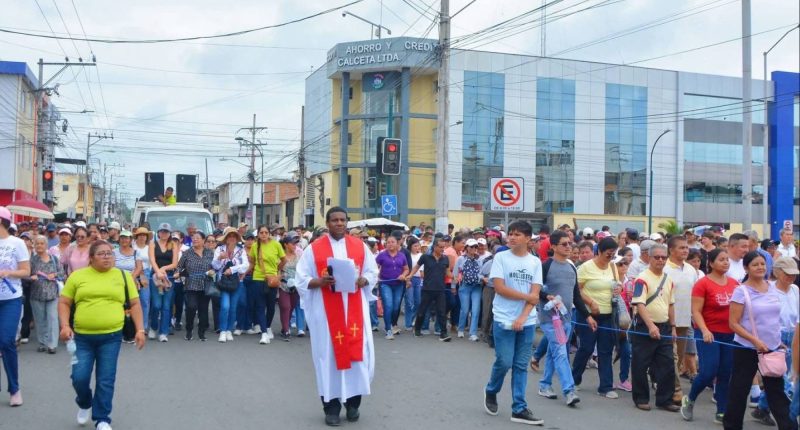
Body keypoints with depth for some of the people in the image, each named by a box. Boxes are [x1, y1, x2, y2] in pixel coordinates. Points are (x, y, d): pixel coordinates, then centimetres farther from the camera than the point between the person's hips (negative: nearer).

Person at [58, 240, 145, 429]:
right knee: (79, 377, -1)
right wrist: (65, 325, -7)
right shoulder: (77, 276, 3)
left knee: (106, 380, 0)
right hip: (82, 337, 1)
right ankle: (84, 404, 31)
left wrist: (140, 329, -1)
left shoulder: (123, 276, 4)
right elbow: (64, 303, 7)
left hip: (111, 337, 0)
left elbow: (135, 304, 6)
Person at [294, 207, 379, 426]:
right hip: (326, 311, -2)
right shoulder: (314, 248, 0)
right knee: (329, 355, 1)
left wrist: (361, 280, -12)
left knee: (356, 353, 1)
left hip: (355, 310, 2)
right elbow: (301, 279, -1)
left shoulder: (360, 246, 7)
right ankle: (331, 406, 11)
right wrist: (319, 282, -19)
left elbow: (373, 273, 10)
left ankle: (353, 402, 17)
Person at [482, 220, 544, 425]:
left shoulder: (535, 262, 5)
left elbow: (535, 294, -1)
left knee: (521, 366, 5)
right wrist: (527, 297, -8)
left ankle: (519, 409, 11)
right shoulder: (501, 257, -3)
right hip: (504, 320, -3)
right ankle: (490, 392, 24)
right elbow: (499, 288, -11)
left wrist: (522, 317, -13)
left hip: (527, 322, 3)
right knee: (504, 362, -3)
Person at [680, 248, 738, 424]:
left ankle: (721, 413, 16)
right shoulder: (702, 284, -10)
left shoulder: (734, 283, 4)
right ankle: (689, 400, 15)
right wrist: (705, 331, -25)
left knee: (725, 375, 7)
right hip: (709, 334, -5)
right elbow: (696, 312, -12)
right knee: (708, 372, -10)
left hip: (730, 334, 5)